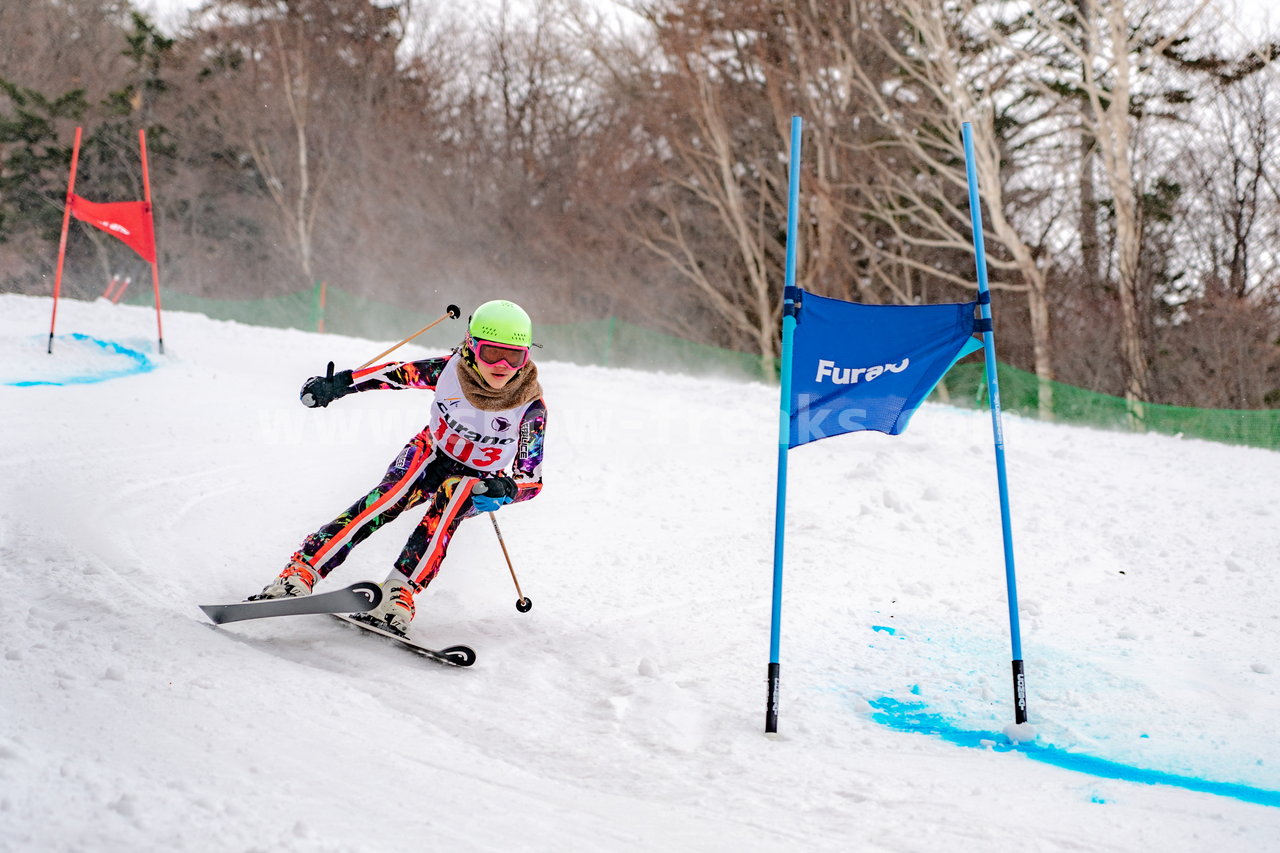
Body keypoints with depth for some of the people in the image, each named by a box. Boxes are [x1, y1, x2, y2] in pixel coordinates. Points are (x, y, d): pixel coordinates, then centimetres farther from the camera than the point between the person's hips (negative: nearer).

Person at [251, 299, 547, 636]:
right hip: (430, 453, 0)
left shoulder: (531, 406, -24)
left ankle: (398, 594, -46)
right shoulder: (451, 369, -22)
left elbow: (533, 479, -20)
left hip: (475, 481, 0)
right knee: (385, 501, -29)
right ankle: (299, 573, -35)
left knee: (445, 511, -35)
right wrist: (337, 384, -11)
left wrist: (505, 489, -43)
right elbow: (398, 372, -5)